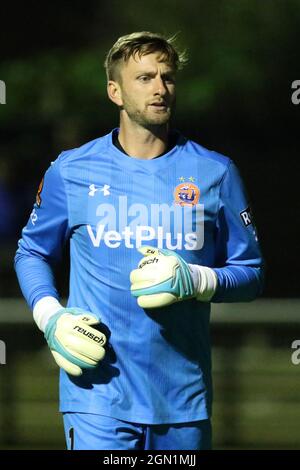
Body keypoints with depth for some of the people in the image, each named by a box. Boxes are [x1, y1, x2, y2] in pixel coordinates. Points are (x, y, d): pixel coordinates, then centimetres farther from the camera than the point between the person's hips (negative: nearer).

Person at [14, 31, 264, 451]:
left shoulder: (215, 172, 6)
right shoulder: (71, 171, 5)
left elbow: (251, 273, 9)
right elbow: (31, 253, 17)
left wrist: (194, 280, -11)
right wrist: (49, 316, -2)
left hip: (184, 397, 2)